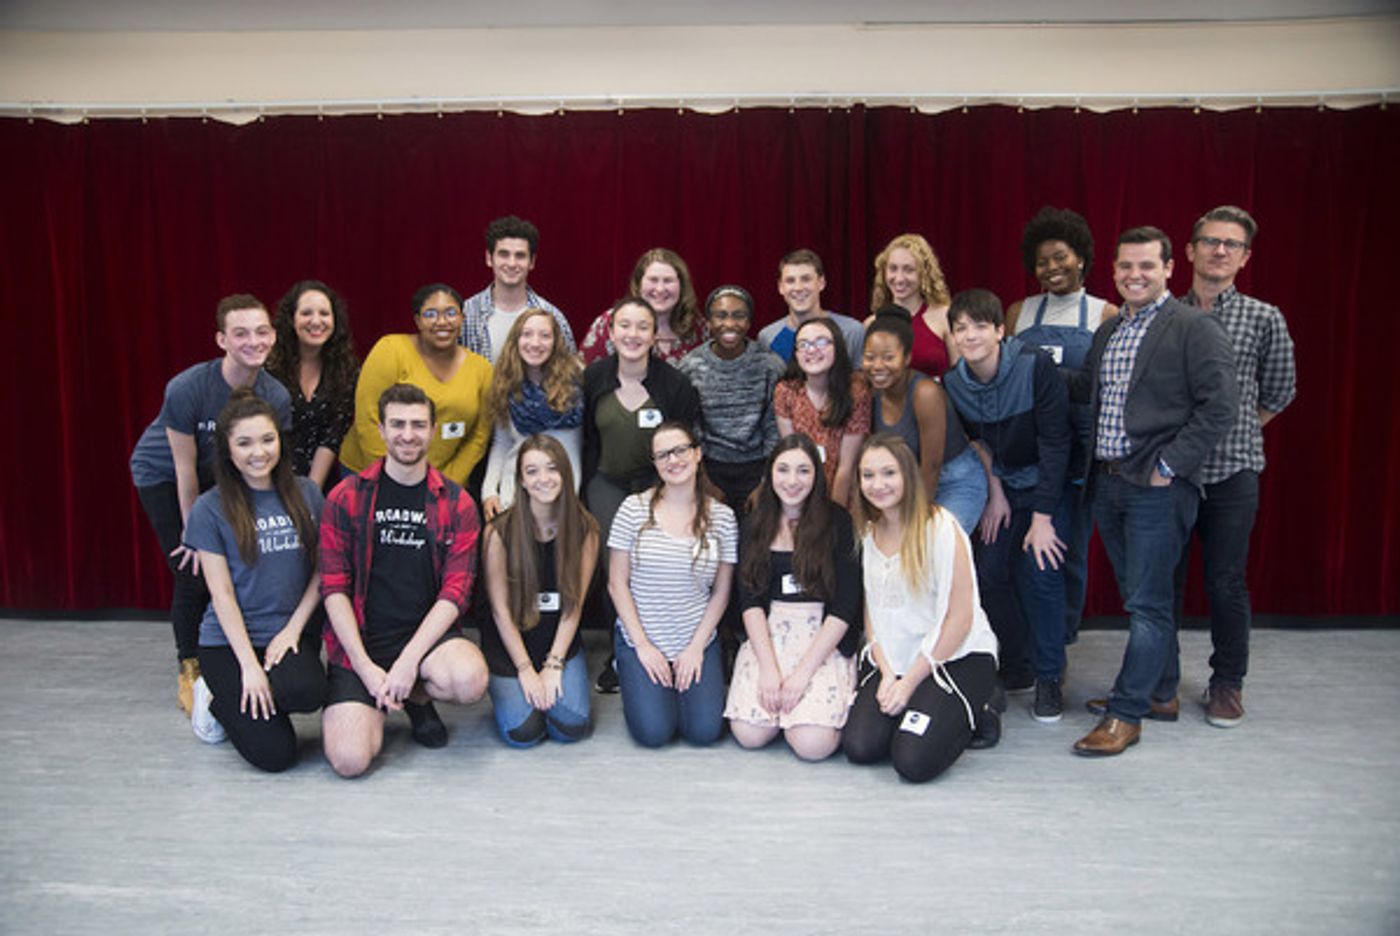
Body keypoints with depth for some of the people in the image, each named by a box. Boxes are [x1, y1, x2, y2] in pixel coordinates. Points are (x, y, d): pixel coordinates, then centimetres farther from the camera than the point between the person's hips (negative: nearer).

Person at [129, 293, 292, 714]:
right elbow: (185, 470, -24)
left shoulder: (276, 397, -22)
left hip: (218, 475, 4)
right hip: (160, 474, -4)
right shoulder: (186, 389, -33)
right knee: (192, 573, -10)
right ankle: (188, 670, 8)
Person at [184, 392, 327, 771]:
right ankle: (218, 698, 15)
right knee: (275, 753, -16)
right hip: (228, 640, -2)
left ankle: (237, 695, 3)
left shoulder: (307, 494, 3)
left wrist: (293, 629, -7)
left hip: (293, 630, 3)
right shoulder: (211, 508, -5)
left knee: (307, 692, -32)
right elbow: (222, 594, -7)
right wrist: (249, 665, -14)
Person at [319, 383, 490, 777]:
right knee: (349, 760, -19)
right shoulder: (346, 497, 1)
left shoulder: (457, 504, 3)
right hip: (359, 640, -1)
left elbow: (454, 593, -2)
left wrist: (409, 661, -15)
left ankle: (417, 696, 4)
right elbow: (334, 588, -2)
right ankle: (380, 703, 16)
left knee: (470, 680, -32)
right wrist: (366, 667, -12)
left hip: (425, 632, 1)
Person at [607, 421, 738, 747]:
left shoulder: (721, 517, -1)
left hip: (698, 641, 1)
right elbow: (617, 583, -3)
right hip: (640, 639, -1)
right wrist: (643, 645, -8)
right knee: (654, 732, -15)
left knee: (706, 730, -13)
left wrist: (696, 647, -6)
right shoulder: (634, 509, -5)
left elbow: (721, 592, 3)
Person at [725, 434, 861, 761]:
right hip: (768, 635, 3)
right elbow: (751, 601, 1)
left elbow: (844, 607, -7)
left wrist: (803, 673, -13)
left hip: (825, 639, -3)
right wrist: (768, 668, -12)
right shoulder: (755, 525, 7)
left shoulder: (837, 522, -4)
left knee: (813, 744, -21)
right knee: (748, 733, -16)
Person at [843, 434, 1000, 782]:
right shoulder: (867, 533, 6)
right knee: (859, 747, -15)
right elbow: (871, 612, 8)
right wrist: (887, 674, -7)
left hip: (957, 658, -5)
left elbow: (960, 619, -14)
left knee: (914, 762, -21)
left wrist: (910, 681, -12)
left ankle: (970, 715, 7)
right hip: (891, 659, 5)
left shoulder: (941, 528, -14)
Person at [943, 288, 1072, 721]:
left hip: (1046, 483, -4)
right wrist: (995, 495, -4)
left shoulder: (1037, 366, -25)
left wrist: (1042, 518, -23)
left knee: (1041, 575, -12)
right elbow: (976, 442, 3)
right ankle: (1017, 666, 20)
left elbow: (1055, 442, -22)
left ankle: (1048, 678, 5)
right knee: (989, 574, 1)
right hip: (1001, 485, 5)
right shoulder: (953, 383, -10)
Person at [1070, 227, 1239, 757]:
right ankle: (1161, 692, 31)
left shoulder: (1195, 328, -7)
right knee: (1141, 597, 16)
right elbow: (1082, 390, 18)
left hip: (1157, 488, -7)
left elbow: (1222, 401, -14)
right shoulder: (1108, 332, 15)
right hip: (1108, 483, 7)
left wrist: (1171, 464, -16)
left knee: (1147, 602, -2)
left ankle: (1126, 715, 5)